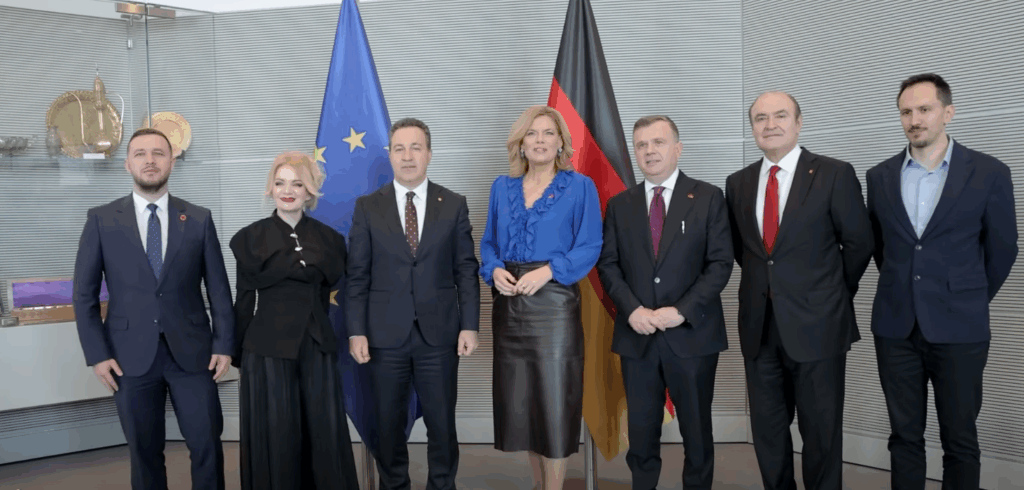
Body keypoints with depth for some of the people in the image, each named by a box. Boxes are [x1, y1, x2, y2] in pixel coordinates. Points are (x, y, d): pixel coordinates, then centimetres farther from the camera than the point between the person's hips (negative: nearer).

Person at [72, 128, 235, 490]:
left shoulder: (199, 219, 4)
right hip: (131, 356, 0)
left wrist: (224, 344, 0)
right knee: (144, 453, 10)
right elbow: (84, 294, 3)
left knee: (208, 446, 2)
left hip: (191, 352, 0)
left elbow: (219, 288, 5)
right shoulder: (101, 220, 2)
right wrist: (97, 353, -3)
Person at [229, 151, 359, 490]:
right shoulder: (251, 238, 1)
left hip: (316, 345, 2)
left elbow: (325, 291, 10)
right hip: (268, 346, -2)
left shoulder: (328, 239, 6)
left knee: (325, 432, 4)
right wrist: (239, 352, 4)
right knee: (275, 435, 4)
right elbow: (245, 300, 3)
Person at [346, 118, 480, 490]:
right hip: (386, 334, 0)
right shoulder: (367, 207, 3)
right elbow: (358, 275, 2)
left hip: (439, 333, 0)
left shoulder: (454, 205, 4)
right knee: (389, 423, 11)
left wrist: (470, 325, -3)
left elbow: (467, 270, 3)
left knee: (442, 423, 8)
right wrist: (356, 331, -4)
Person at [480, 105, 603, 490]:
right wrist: (495, 270, -9)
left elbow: (590, 247, -7)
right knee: (519, 399, 10)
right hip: (509, 303, 4)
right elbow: (488, 243, 13)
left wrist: (546, 271, -19)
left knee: (553, 398, -2)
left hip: (554, 302, -4)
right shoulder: (502, 187, 12)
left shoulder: (579, 186, 0)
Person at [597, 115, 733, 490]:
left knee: (696, 431, 11)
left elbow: (720, 263, -5)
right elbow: (608, 264, 5)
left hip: (692, 334, -2)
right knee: (641, 433, 10)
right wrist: (632, 309, -11)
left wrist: (681, 311, -15)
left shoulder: (708, 197, 1)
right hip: (636, 336, 2)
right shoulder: (619, 205, 9)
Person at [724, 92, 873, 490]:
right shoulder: (738, 183, 6)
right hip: (759, 325, 4)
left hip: (815, 324, -4)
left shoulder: (835, 175, -6)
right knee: (767, 429, 14)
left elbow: (859, 243, -1)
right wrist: (768, 282, 10)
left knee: (821, 432, 8)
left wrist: (833, 294, 7)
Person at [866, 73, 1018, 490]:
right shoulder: (880, 176, 4)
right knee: (904, 436, 10)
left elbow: (1001, 250, 5)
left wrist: (969, 302, 13)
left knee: (959, 439, 8)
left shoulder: (989, 173, -4)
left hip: (959, 328, -2)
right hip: (895, 326, 2)